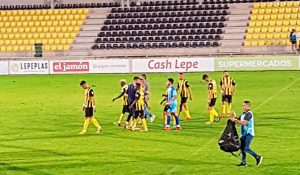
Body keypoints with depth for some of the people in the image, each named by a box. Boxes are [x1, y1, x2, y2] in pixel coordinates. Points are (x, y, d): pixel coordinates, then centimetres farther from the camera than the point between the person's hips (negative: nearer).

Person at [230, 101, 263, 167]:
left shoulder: (249, 114, -15)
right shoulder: (243, 114, 15)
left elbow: (244, 123, -24)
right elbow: (238, 122, 19)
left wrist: (235, 120, -19)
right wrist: (235, 117, 3)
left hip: (249, 134, -9)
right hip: (244, 134, 9)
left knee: (246, 148, -11)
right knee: (242, 148, 7)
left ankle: (258, 157, 2)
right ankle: (243, 162, 13)